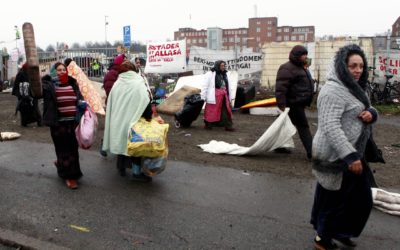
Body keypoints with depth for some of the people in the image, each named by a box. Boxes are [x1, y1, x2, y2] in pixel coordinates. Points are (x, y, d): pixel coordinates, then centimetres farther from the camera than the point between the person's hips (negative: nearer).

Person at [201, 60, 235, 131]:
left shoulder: (225, 75, 18)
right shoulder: (210, 74, -1)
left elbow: (229, 87, 20)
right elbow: (205, 86, -4)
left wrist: (231, 96, 13)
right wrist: (203, 97, -8)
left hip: (224, 96, 6)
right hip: (214, 96, -6)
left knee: (226, 111, 2)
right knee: (211, 111, 0)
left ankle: (228, 126, 6)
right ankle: (208, 125, 15)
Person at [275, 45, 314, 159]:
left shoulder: (300, 67, 18)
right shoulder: (287, 69, -17)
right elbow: (281, 88, -25)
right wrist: (282, 105, -29)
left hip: (298, 103, 11)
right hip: (294, 104, -11)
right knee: (303, 127, -9)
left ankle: (279, 146, 27)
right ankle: (311, 152, -6)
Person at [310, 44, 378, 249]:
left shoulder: (353, 88, 12)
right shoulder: (334, 91, -21)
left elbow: (368, 110, 20)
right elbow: (330, 127, -29)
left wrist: (371, 113, -6)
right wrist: (350, 156, -33)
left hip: (350, 152, 10)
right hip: (336, 156, -10)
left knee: (361, 199, 18)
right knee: (334, 198, 5)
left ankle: (341, 231, 37)